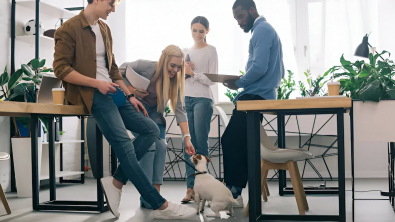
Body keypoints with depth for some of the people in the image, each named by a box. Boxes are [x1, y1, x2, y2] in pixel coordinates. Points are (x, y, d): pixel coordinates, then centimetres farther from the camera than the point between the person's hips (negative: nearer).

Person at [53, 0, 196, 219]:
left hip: (111, 92, 9)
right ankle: (161, 206, -18)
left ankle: (116, 182, -3)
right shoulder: (69, 29, -7)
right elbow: (61, 69, -13)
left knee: (151, 129, 0)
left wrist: (129, 95, 12)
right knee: (124, 144, -19)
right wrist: (96, 83, -18)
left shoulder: (104, 29, 16)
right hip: (91, 94, -9)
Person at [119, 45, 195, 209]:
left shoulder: (175, 81, -10)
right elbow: (120, 71, -13)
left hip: (154, 112, 5)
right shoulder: (146, 67, -23)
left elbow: (180, 110, -14)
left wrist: (187, 137, -21)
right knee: (149, 144, -21)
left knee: (160, 146, -11)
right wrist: (131, 90, -27)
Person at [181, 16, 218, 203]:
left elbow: (212, 79, -4)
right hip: (186, 99, 5)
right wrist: (183, 71, 1)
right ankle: (191, 187, 0)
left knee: (201, 144, -7)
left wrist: (193, 72, -10)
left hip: (203, 100, -5)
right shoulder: (186, 52, 18)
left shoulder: (211, 51, 2)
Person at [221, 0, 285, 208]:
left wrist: (238, 83, -8)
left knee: (231, 142, -11)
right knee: (239, 144, 9)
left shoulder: (262, 30, -8)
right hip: (259, 96, 11)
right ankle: (235, 193, 13)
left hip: (254, 97, -11)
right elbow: (279, 71, 24)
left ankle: (232, 194, -8)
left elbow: (259, 67, -22)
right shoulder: (267, 30, 24)